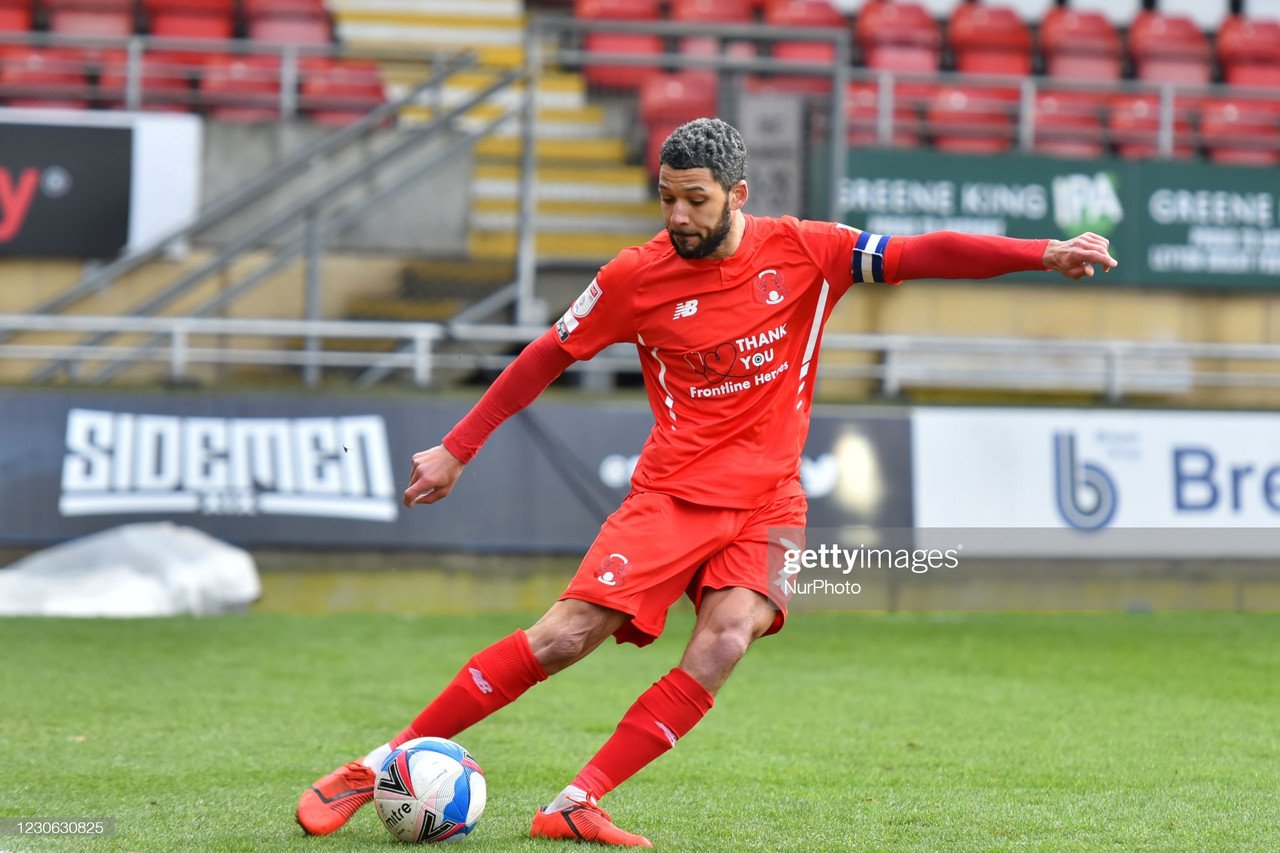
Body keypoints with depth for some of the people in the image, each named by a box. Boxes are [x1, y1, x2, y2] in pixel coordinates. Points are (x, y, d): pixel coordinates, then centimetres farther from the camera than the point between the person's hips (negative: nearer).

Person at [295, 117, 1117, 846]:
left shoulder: (804, 252, -1)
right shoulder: (636, 277, -3)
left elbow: (921, 253, -5)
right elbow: (546, 358, 9)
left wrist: (1043, 253, -17)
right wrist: (455, 451, 10)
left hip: (767, 502, 1)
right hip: (672, 492, -1)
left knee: (725, 643, -24)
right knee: (564, 637, -14)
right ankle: (387, 763, -3)